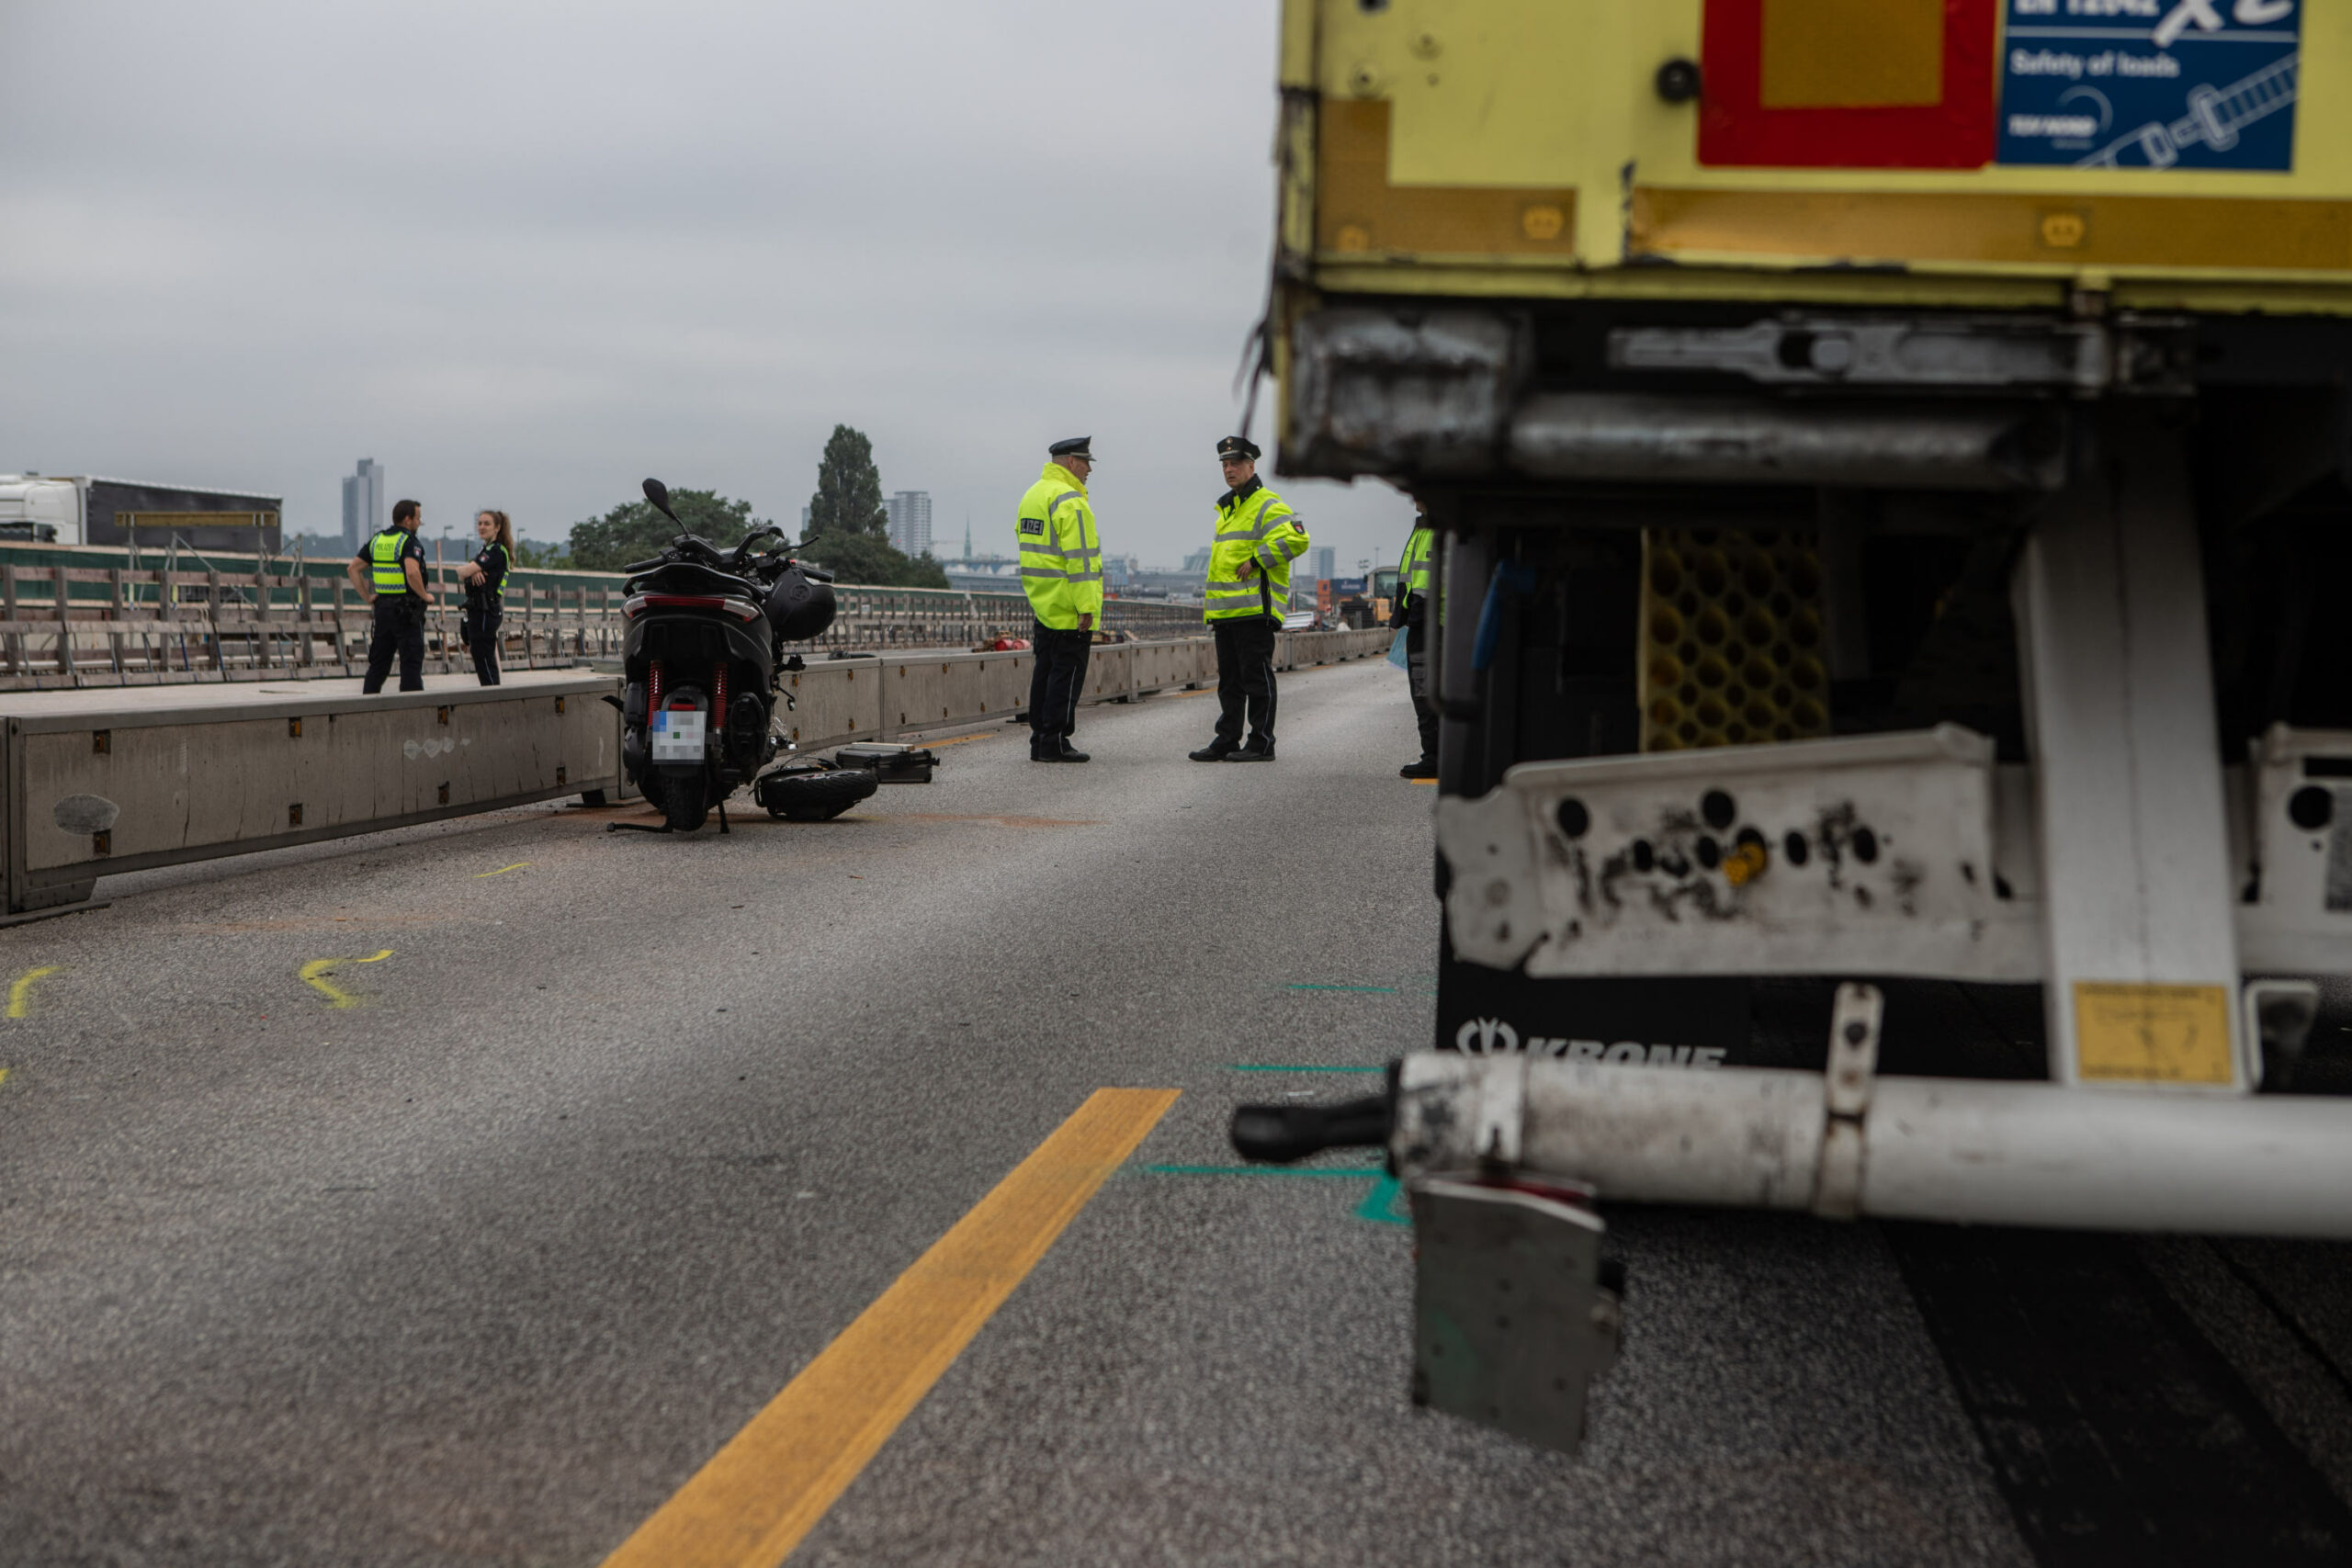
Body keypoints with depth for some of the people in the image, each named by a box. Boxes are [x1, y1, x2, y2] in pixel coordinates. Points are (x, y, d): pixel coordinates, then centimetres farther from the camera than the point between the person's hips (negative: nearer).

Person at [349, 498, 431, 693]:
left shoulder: (376, 540, 11)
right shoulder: (409, 542, -12)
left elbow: (354, 569, 11)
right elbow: (412, 572, -28)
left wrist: (367, 597, 12)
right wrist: (424, 596, -14)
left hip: (383, 607, 7)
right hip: (407, 610, -7)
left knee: (378, 662, 12)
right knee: (411, 663, -3)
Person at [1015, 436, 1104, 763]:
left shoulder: (1032, 495, 15)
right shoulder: (1069, 501, -16)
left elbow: (1021, 534, 21)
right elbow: (1079, 556, -20)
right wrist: (1086, 606, -21)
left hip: (1041, 604, 9)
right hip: (1069, 608, -9)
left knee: (1045, 671, 12)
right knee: (1067, 674, -5)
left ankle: (1040, 742, 15)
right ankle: (1054, 743, -5)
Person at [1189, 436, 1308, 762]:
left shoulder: (1267, 505, -8)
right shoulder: (1226, 509, 22)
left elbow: (1296, 539, -23)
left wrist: (1256, 560, -20)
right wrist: (1209, 600, 25)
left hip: (1255, 608, -9)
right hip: (1226, 611, 9)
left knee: (1256, 676, -6)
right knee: (1229, 680, 11)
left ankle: (1261, 743, -2)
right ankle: (1226, 741, 16)